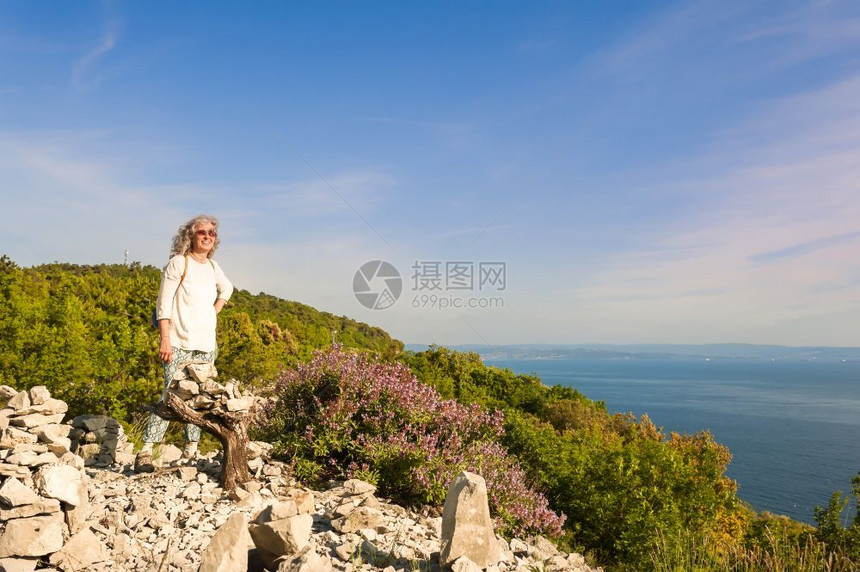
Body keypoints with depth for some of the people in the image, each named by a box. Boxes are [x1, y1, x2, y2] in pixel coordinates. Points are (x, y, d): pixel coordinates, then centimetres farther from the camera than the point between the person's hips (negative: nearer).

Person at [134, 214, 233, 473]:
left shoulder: (213, 267, 13)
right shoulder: (178, 263, -4)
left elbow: (227, 289, 34)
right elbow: (164, 303, -8)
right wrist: (165, 339, -15)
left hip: (206, 344, 6)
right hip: (180, 343, -6)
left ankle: (191, 451, 16)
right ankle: (145, 453, -10)